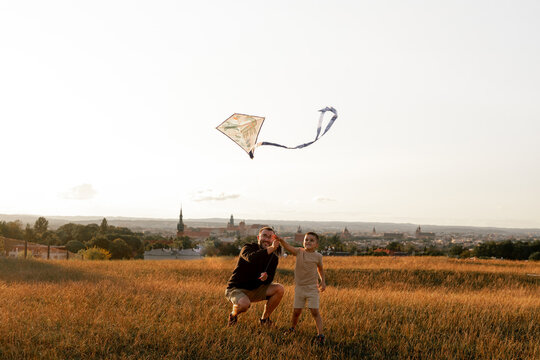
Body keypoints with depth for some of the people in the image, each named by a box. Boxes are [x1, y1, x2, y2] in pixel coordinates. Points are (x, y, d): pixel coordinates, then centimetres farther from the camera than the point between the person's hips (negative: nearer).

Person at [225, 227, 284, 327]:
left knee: (280, 289, -15)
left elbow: (269, 281, -4)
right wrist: (271, 248, -37)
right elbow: (251, 258, -40)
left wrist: (266, 277, -28)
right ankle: (233, 315, 1)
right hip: (236, 288, -5)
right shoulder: (248, 248, -15)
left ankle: (265, 318, 3)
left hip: (255, 290, 5)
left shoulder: (274, 257, -1)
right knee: (244, 304, -37)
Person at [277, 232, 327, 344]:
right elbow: (288, 247, -24)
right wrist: (281, 240, -43)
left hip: (312, 287, -1)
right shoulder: (299, 252, -5)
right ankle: (292, 328, 33)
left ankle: (320, 334, -8)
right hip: (299, 287, 1)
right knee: (296, 311, 8)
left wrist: (323, 281, 8)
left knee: (315, 311, -9)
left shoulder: (318, 256, -3)